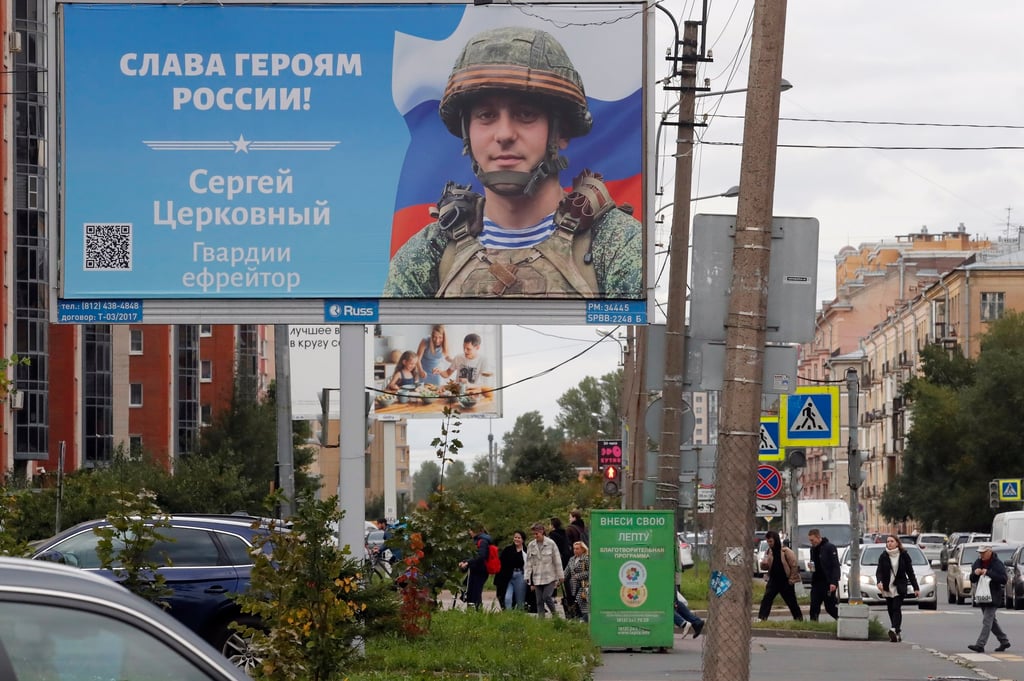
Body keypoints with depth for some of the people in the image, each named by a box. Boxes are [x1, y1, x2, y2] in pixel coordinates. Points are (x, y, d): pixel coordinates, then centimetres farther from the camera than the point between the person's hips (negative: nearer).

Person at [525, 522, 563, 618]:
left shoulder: (550, 544, -4)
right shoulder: (531, 546, 4)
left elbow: (557, 562, 0)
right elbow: (528, 563, 9)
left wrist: (560, 577, 1)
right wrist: (528, 578, 5)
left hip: (550, 577, -3)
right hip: (537, 579, 3)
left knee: (547, 597, -12)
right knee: (539, 601, 2)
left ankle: (554, 614, 10)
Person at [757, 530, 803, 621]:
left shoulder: (786, 551, -11)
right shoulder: (769, 552, 6)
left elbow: (793, 565, -9)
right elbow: (764, 567, 9)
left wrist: (791, 579, -10)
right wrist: (764, 564, -15)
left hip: (785, 582, -4)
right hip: (773, 581, 4)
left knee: (791, 602, 6)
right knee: (766, 599, -9)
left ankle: (799, 618, 20)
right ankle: (761, 618, -12)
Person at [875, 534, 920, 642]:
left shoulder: (904, 555, 1)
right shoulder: (883, 556, 4)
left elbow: (910, 572, 5)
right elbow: (879, 571, -2)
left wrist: (916, 588, 4)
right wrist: (879, 581, -24)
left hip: (899, 588, -3)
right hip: (888, 588, 3)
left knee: (896, 608, -17)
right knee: (891, 610, 6)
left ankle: (894, 630, -31)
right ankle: (898, 633, 17)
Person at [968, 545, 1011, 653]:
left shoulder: (997, 564, -10)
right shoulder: (977, 563, 10)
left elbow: (1003, 579, -19)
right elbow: (972, 580, 15)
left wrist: (988, 573, -24)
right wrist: (975, 573, -8)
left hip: (993, 598, -8)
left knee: (987, 621, -12)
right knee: (992, 621, 15)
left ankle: (980, 645, -17)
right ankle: (1004, 641, 27)